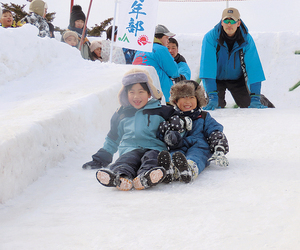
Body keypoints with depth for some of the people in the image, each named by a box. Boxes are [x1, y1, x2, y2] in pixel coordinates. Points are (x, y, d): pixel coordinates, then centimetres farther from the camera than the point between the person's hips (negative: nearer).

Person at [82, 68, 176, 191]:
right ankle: (121, 177, -66)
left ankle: (145, 178, -67)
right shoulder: (121, 114, 24)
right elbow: (113, 139, 32)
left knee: (152, 158, -36)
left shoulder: (162, 111, 15)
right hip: (130, 150, 1)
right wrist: (100, 159, 29)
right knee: (127, 160, -34)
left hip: (154, 148, -1)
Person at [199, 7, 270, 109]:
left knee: (247, 104, -8)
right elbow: (207, 67, -32)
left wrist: (255, 98, -29)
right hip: (216, 78, -1)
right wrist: (212, 97, -40)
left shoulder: (247, 39, -21)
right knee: (217, 106, -16)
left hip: (237, 78, 1)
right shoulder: (210, 38, -27)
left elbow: (254, 68, -22)